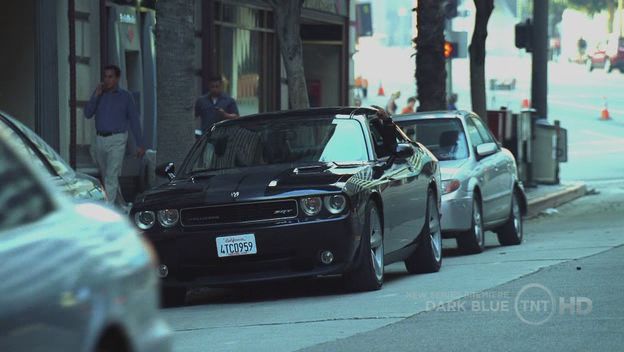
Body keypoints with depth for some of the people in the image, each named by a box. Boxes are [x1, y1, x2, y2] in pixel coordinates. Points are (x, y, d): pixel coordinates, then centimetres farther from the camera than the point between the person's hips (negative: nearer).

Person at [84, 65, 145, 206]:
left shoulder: (125, 96, 2)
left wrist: (140, 144, -1)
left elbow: (134, 120, 2)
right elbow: (88, 114, 1)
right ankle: (121, 204, 31)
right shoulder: (99, 95, 10)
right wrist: (96, 96, -10)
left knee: (111, 176, -14)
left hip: (117, 140, -5)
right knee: (105, 176, 14)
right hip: (100, 140, 5)